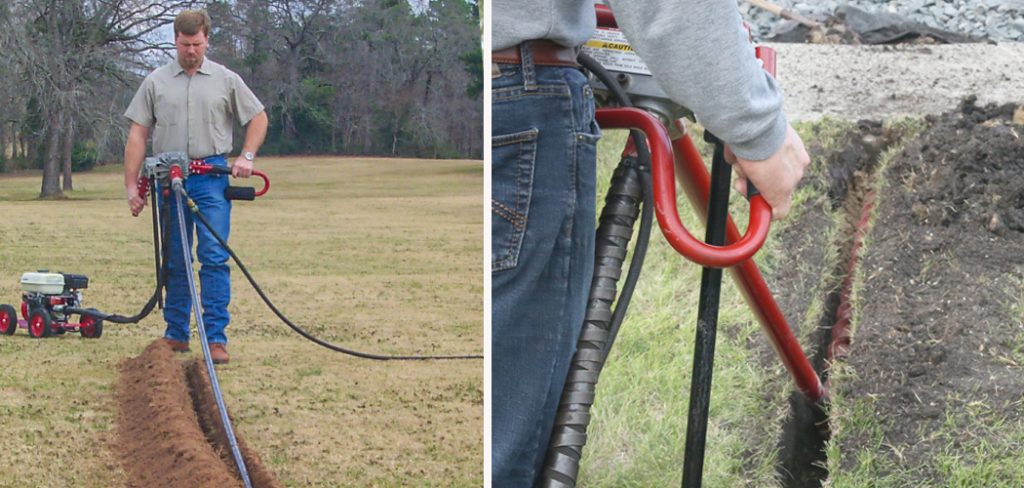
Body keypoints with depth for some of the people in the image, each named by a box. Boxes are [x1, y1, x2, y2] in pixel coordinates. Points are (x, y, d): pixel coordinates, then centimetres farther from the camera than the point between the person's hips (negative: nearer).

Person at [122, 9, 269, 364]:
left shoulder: (226, 81, 7)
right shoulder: (156, 82, 7)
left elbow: (258, 118, 14)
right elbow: (138, 134, 5)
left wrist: (247, 156, -2)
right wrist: (131, 186, -1)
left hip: (211, 177, -2)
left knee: (215, 258, -9)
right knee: (174, 261, 8)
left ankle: (216, 338, -8)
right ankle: (176, 335, 17)